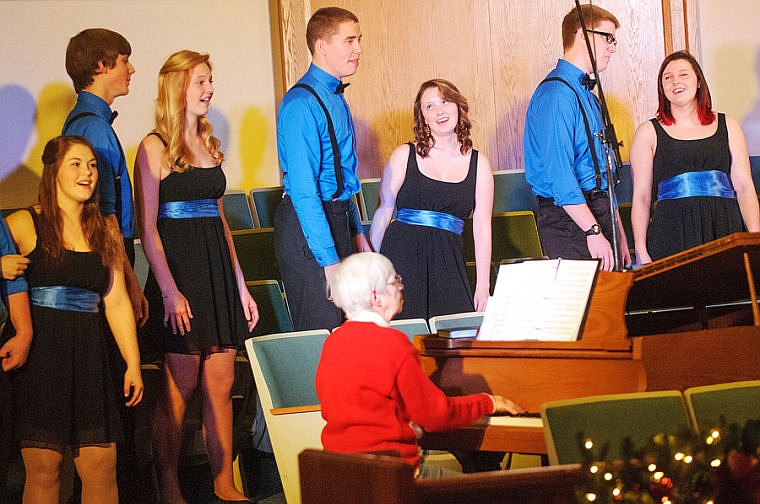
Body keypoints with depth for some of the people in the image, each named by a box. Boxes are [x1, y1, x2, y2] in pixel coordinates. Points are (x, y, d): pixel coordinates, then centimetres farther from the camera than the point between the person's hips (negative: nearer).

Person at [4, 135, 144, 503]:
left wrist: (133, 364, 11)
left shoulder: (106, 233, 14)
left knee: (102, 467, -1)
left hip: (89, 354, 4)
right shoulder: (23, 225, 1)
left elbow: (116, 302, 14)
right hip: (39, 352, -4)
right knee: (43, 468, -5)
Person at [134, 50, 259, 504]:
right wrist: (169, 291, -17)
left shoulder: (210, 146, 15)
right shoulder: (155, 148, -5)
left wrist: (240, 286, 15)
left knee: (221, 383, 5)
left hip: (217, 270, 6)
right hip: (178, 267, -6)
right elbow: (147, 227, -10)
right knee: (181, 385, -2)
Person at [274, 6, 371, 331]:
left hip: (337, 217, 10)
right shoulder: (302, 104, -17)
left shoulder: (335, 98, 14)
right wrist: (328, 259, -23)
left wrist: (357, 231, 19)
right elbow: (303, 190, -21)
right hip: (308, 225, -9)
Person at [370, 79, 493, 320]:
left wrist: (483, 287, 4)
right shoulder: (404, 156, 7)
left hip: (448, 262, 2)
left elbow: (482, 228, 10)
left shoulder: (478, 164, 12)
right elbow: (382, 213, 7)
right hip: (402, 256, -2)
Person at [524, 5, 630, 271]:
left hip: (595, 207, 9)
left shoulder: (587, 95, 21)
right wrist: (593, 232, -24)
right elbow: (559, 174, -20)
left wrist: (619, 236, 20)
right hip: (568, 219, -9)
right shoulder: (557, 94, -12)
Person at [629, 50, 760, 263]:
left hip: (725, 229, 2)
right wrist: (641, 253, -3)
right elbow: (641, 197, 7)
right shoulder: (648, 133, 10)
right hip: (673, 235, -2)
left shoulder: (727, 126, 16)